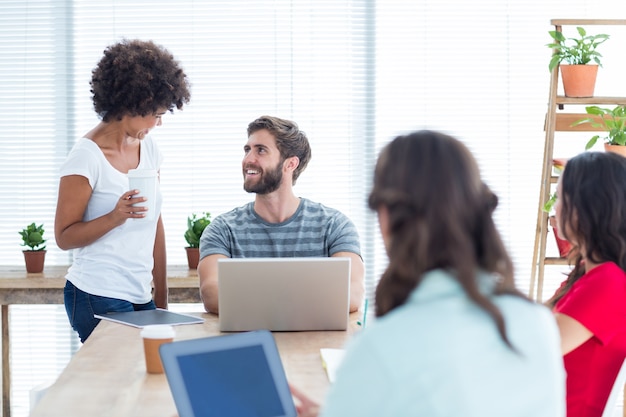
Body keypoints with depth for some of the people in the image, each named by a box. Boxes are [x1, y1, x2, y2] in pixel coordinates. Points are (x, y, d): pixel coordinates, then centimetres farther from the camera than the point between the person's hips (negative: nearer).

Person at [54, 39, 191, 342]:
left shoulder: (149, 149, 9)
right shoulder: (87, 157, -10)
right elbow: (64, 237, -8)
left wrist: (162, 300, 14)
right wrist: (115, 217, -24)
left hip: (141, 296, 6)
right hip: (100, 297, -6)